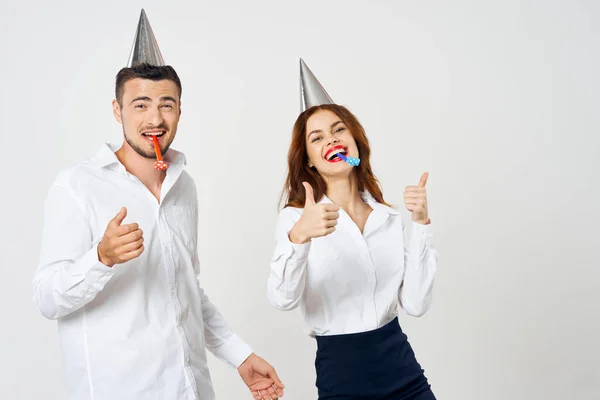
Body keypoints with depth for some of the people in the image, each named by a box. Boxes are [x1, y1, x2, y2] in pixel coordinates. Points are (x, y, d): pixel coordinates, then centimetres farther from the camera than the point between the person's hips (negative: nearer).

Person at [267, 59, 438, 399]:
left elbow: (416, 304, -4)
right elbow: (283, 300, -21)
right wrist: (298, 237, -37)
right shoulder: (297, 217, -5)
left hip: (404, 369, 3)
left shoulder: (390, 218, 4)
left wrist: (422, 225, -8)